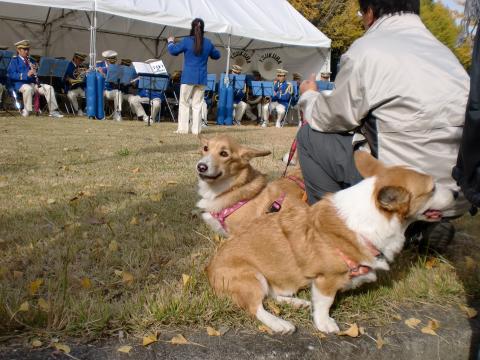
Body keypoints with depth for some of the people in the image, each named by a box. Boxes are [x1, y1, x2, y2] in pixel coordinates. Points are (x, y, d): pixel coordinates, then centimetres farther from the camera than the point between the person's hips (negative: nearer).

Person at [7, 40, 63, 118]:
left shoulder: (32, 61, 22)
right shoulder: (14, 61, 4)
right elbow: (11, 75, -10)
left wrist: (36, 69, -6)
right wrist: (26, 75, -23)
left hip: (33, 83, 6)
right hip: (20, 84, -5)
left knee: (49, 88, -15)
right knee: (28, 88, -39)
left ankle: (53, 111, -16)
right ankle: (26, 111, -27)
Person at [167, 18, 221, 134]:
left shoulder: (187, 41, -7)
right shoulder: (208, 43, 4)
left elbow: (173, 51, -2)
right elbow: (217, 55, 18)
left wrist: (171, 42, 17)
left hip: (188, 77, -3)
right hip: (201, 78, 3)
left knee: (184, 103, 5)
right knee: (197, 104, 8)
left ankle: (183, 129, 2)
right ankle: (196, 129, 8)